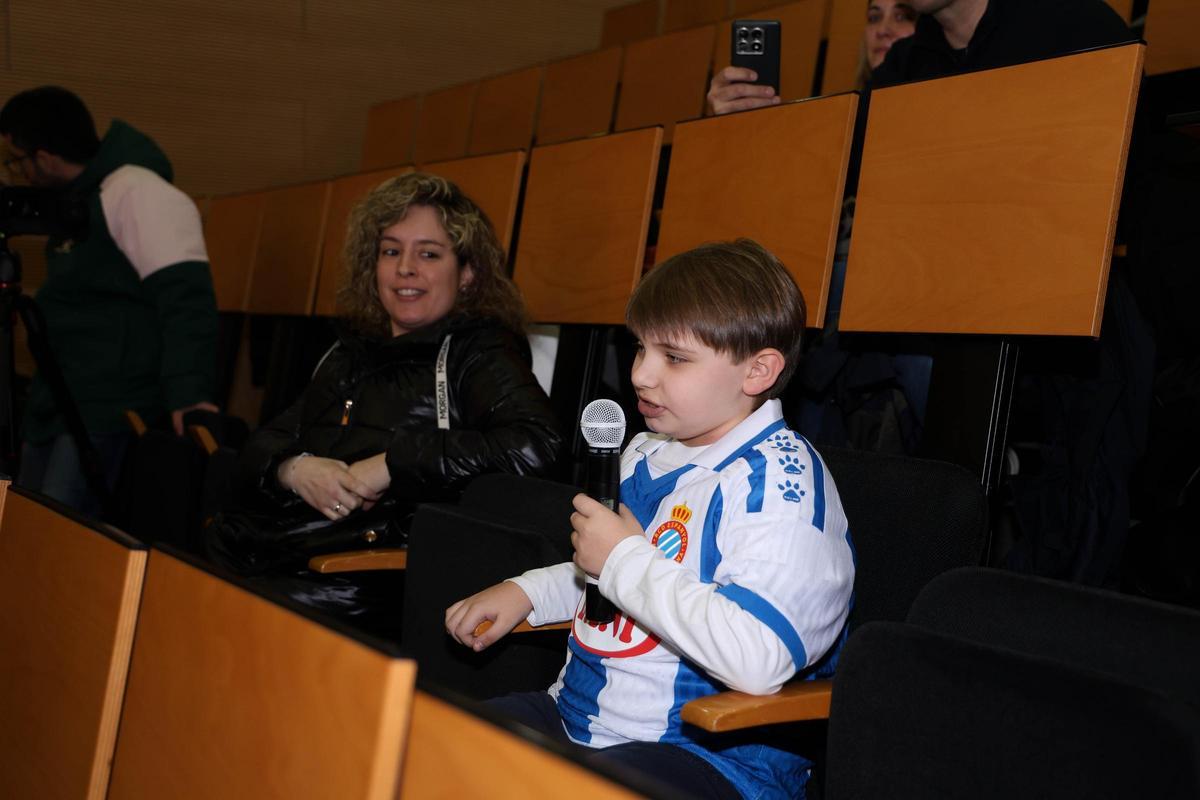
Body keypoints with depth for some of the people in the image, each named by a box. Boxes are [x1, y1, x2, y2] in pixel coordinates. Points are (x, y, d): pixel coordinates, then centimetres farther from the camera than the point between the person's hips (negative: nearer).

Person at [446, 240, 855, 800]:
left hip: (711, 755, -9)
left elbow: (758, 659, -33)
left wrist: (626, 560, -22)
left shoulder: (779, 479, -18)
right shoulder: (647, 455, 11)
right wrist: (525, 592, 17)